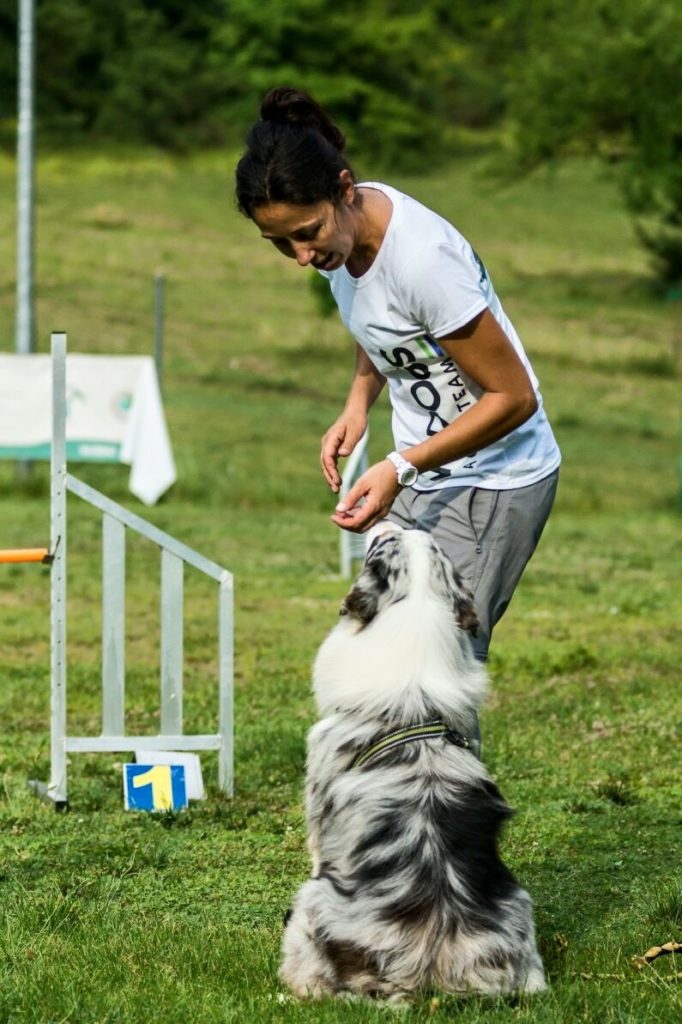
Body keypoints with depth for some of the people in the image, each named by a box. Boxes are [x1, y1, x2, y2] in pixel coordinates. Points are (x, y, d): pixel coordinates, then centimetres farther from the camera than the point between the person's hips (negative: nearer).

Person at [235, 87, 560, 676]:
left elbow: (514, 397, -22)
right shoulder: (339, 230, -4)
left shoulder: (423, 260, -29)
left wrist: (400, 469, -26)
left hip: (491, 481, -8)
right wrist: (359, 404, -1)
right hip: (421, 475, 8)